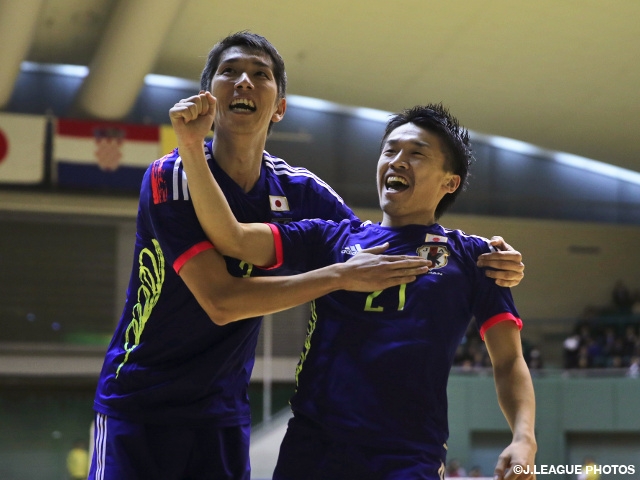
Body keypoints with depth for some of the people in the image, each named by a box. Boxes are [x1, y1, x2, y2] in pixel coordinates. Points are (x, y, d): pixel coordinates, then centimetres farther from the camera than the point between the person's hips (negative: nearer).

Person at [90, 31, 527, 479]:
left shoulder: (299, 190, -1)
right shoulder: (172, 177, -16)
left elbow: (380, 252, 7)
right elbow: (219, 300, -25)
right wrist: (342, 275, -27)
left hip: (223, 413, 5)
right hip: (138, 404, -4)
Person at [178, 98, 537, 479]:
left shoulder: (471, 256, 10)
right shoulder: (332, 238, 14)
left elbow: (509, 362, 7)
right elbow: (231, 238, 4)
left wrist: (524, 439, -10)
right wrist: (192, 144, -4)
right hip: (309, 449, 2)